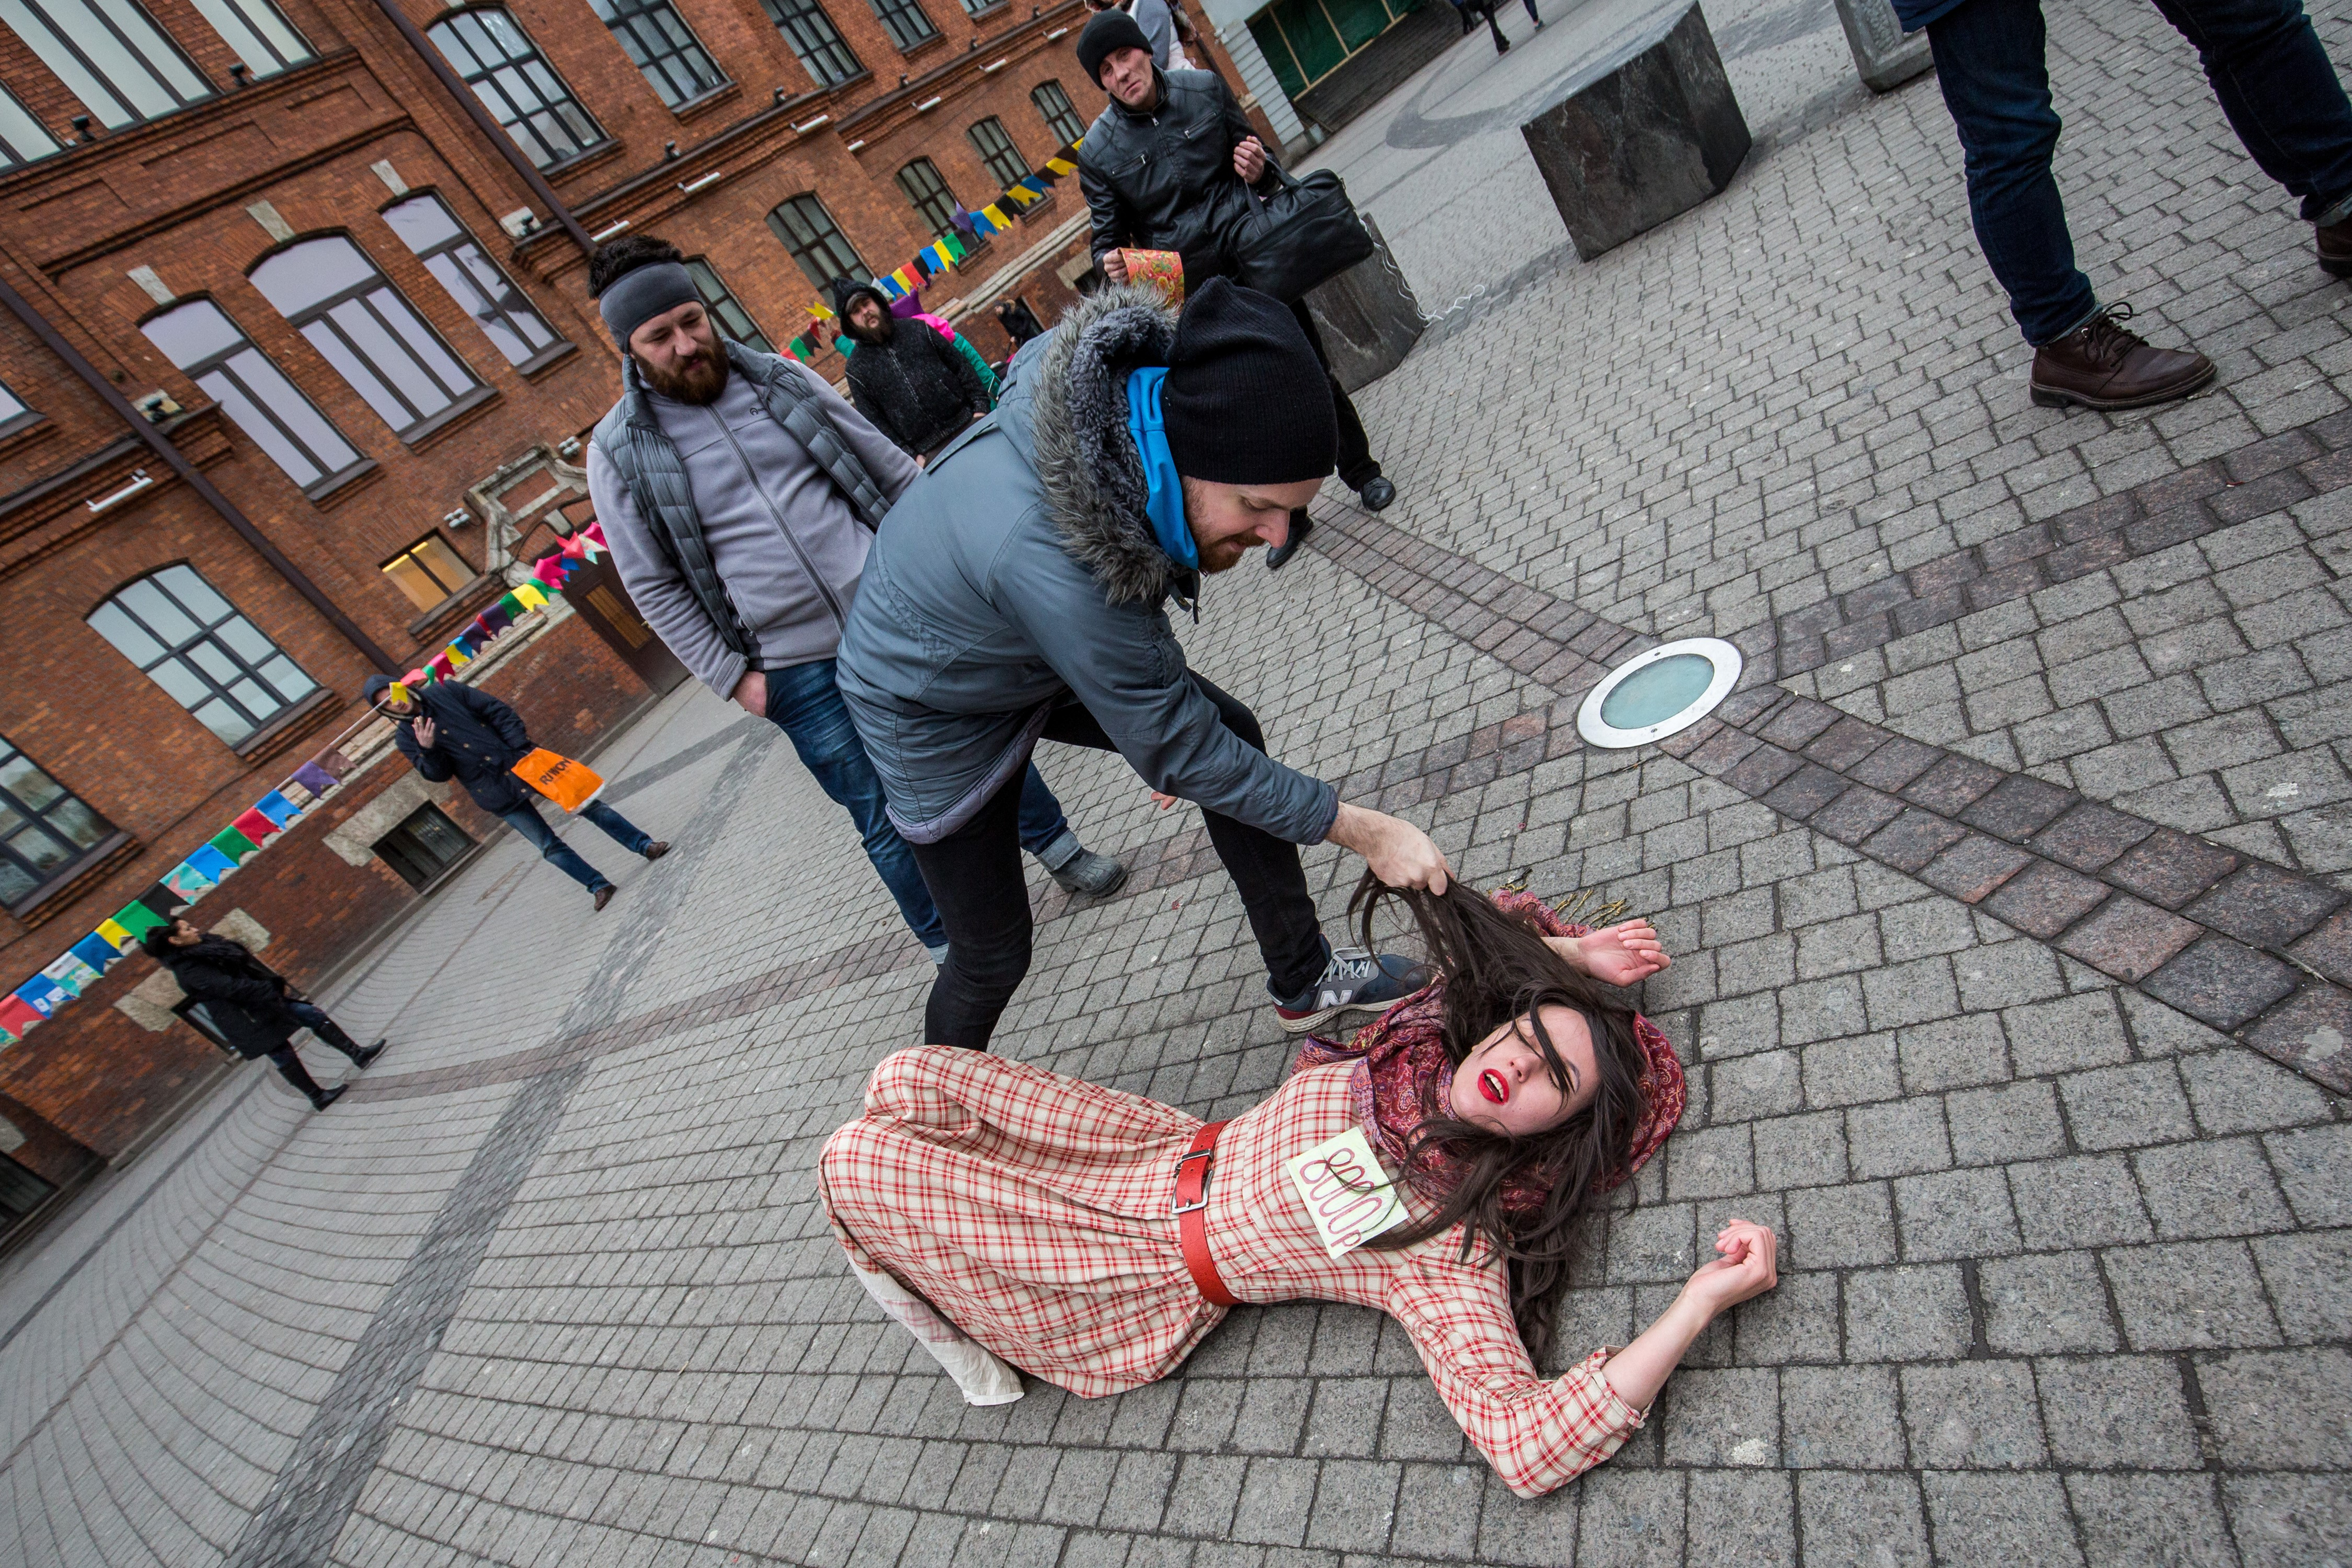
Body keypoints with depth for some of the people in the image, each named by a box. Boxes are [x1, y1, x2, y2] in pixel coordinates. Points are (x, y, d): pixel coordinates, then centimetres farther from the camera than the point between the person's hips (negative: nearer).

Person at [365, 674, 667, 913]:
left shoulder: (446, 691, 1)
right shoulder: (405, 737, 2)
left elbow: (498, 712, -1)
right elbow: (437, 774, -3)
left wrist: (523, 747, -11)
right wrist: (427, 750, -24)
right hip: (498, 796, 0)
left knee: (586, 804, 1)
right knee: (549, 847, 0)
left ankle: (644, 844, 9)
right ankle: (598, 885, 11)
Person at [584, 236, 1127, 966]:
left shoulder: (783, 379, 4)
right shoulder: (619, 453, -3)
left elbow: (892, 468, 10)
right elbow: (654, 586, 1)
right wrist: (733, 675, -4)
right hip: (796, 673, -2)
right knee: (885, 820, 6)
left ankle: (1057, 845, 38)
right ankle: (946, 940, 28)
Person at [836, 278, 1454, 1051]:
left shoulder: (1141, 388, -22)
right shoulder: (1046, 556, -45)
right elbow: (1176, 751, -31)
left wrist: (1170, 719, 5)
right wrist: (1366, 832, -24)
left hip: (1037, 656, 7)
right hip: (938, 715, -7)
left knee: (1233, 732, 2)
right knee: (993, 954, 1)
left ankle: (1306, 981, 18)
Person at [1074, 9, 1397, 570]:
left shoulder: (1204, 89, -2)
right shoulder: (1097, 152, -7)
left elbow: (1255, 154, 12)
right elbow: (1109, 235, 3)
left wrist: (1258, 171, -12)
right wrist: (1112, 264, -21)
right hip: (1194, 296, 0)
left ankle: (1362, 472, 29)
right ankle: (1289, 516, 22)